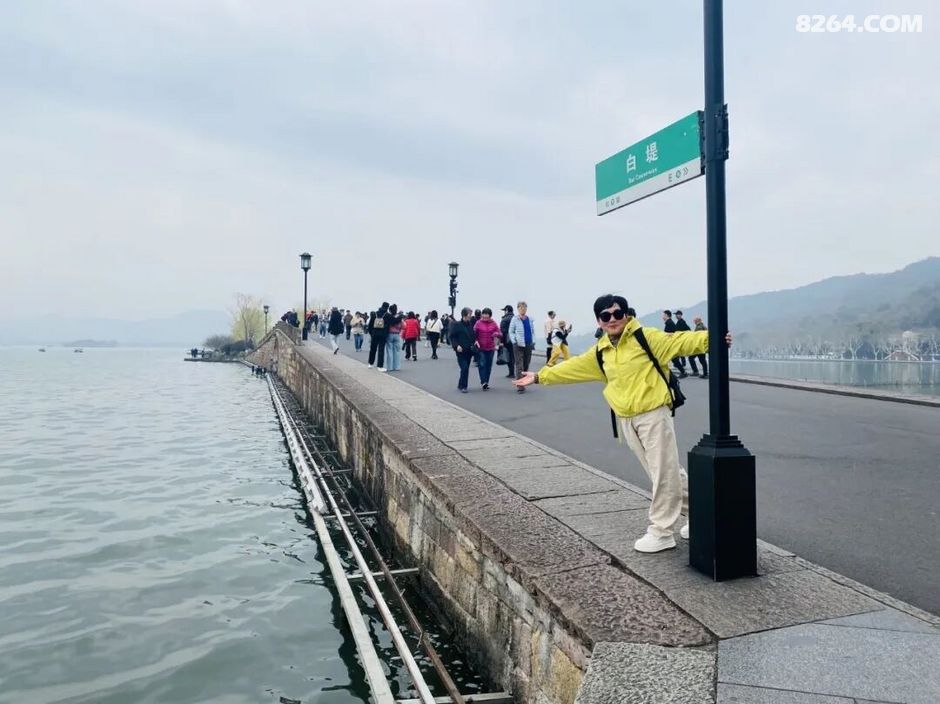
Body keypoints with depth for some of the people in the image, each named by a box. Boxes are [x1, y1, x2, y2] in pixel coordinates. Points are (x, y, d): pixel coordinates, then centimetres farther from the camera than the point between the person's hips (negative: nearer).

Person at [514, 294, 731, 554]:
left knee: (664, 472, 0)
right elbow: (573, 367, 19)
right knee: (662, 472, 16)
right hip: (626, 421, 7)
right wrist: (540, 377, 21)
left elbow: (679, 341, -16)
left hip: (654, 414, -6)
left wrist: (709, 339, -33)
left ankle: (661, 531, 12)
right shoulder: (600, 352, 10)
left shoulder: (645, 337, -8)